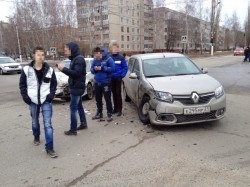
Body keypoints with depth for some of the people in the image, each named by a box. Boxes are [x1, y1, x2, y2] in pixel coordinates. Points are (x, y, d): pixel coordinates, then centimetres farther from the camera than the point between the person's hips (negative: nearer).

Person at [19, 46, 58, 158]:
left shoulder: (49, 69, -2)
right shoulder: (27, 69, -4)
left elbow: (54, 83, 6)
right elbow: (22, 84, 3)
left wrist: (51, 95, -6)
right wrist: (25, 97, -6)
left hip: (46, 100, -1)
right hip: (33, 101, 1)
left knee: (48, 124, -6)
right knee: (35, 121, 19)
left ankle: (49, 148, -2)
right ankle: (36, 137, 47)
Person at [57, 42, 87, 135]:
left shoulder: (79, 59, -17)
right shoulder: (75, 59, 14)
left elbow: (76, 73, -27)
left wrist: (63, 69, -24)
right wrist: (63, 69, 2)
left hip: (77, 87, -10)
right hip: (76, 87, 10)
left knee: (73, 108, -6)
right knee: (79, 107, 18)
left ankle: (73, 130, 1)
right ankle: (83, 124, 30)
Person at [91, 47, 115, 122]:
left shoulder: (108, 59, -9)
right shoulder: (95, 60, 6)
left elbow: (112, 68, -15)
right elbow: (91, 70, 11)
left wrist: (102, 68, -19)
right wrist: (94, 69, -12)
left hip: (106, 82, -5)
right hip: (97, 82, 6)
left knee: (107, 99, -3)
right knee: (98, 99, 14)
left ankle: (109, 114, 7)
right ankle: (99, 113, 28)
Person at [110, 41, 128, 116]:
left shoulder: (121, 57, -3)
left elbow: (125, 68, -2)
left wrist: (122, 75, -9)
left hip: (118, 78, -3)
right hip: (111, 78, 3)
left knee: (118, 94, -4)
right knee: (114, 93, 11)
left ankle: (119, 110, 3)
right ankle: (115, 108, 22)